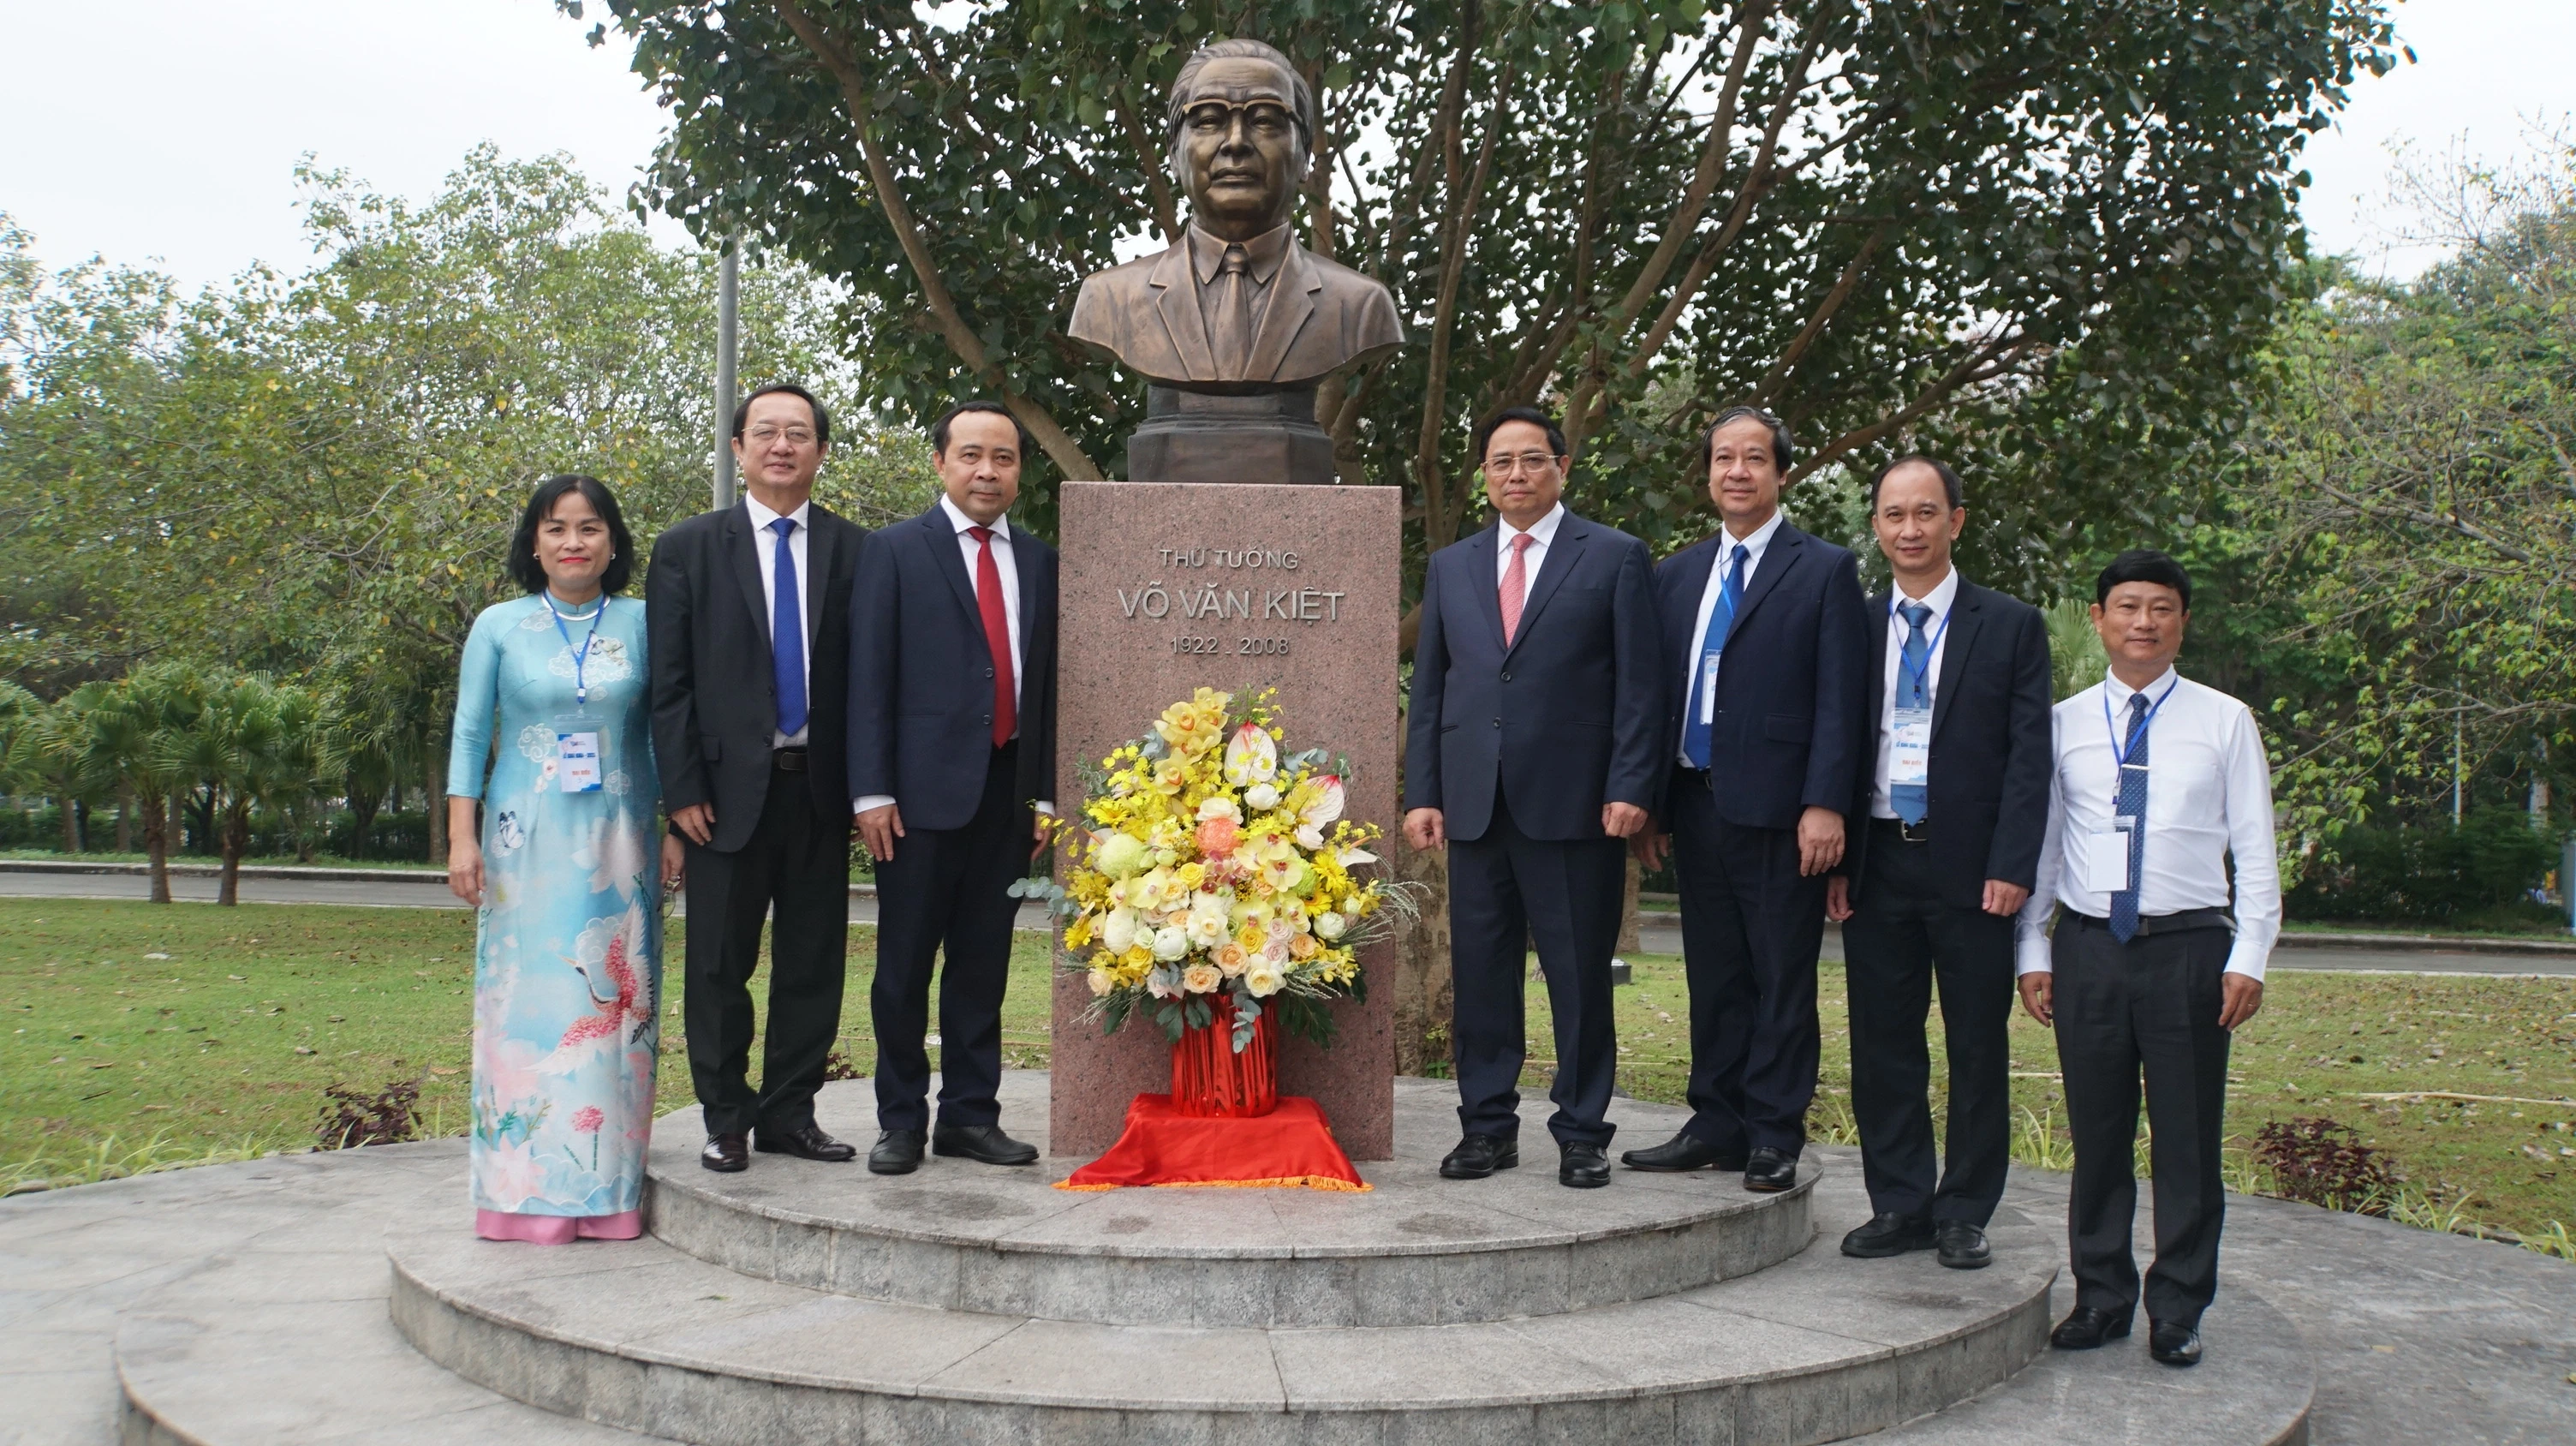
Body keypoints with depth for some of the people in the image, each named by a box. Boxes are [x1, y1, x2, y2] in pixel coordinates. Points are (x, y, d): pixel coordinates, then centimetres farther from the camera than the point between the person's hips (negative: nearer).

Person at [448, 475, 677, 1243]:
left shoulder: (642, 624, 5)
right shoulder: (500, 627, 5)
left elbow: (665, 732, 8)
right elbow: (469, 737, 5)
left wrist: (675, 828, 3)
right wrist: (462, 839, -2)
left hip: (617, 846, 0)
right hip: (526, 846, 0)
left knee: (613, 1004, 0)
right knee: (526, 1002, -1)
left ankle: (603, 1189, 7)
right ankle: (527, 1190, 5)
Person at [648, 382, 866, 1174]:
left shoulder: (854, 552, 6)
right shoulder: (688, 548, 4)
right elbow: (667, 683, 1)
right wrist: (682, 789, -7)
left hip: (820, 789, 2)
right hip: (729, 789, -1)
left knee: (813, 963, 7)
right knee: (721, 965, 5)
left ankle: (789, 1114, 19)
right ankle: (726, 1119, 17)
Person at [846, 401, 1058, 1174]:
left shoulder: (1039, 561, 13)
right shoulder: (894, 551, 0)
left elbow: (1046, 681, 13)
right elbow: (868, 678, -4)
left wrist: (1046, 793, 8)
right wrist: (871, 791, -10)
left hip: (1007, 789, 4)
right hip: (925, 787, -4)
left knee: (984, 964, 10)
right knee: (904, 963, 3)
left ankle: (971, 1116, 18)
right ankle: (901, 1120, 14)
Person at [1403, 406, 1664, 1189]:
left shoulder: (1615, 557, 3)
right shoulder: (1450, 566, 15)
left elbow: (1639, 684, -1)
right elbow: (1429, 689, 14)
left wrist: (1629, 788, -10)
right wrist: (1421, 793, 5)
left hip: (1573, 802, -4)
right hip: (1475, 802, 4)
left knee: (1580, 976, 2)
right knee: (1480, 972, 7)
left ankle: (1582, 1133, 12)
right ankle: (1488, 1126, 17)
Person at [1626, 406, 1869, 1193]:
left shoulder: (1825, 571, 0)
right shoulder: (1676, 575, 15)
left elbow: (1840, 701, -6)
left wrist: (1824, 805, -15)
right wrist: (1651, 804, 9)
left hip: (1778, 811, -5)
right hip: (1696, 807, 5)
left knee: (1782, 981, 1)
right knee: (1713, 979, 11)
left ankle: (1774, 1139, 8)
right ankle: (1717, 1125, 19)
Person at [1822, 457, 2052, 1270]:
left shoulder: (2011, 627, 2)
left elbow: (2029, 757, -3)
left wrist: (2011, 867, -12)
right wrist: (1834, 861, 0)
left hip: (1971, 869, -2)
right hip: (1875, 864, 3)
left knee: (1978, 1050, 5)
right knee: (1882, 1048, 7)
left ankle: (1964, 1214, 15)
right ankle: (1899, 1205, 17)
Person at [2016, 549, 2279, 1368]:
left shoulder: (2225, 722, 4)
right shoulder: (2065, 724, 8)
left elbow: (2254, 848, 3)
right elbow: (2042, 843, 10)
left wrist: (2249, 958, -5)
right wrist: (2032, 952, 4)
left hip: (2187, 947, -1)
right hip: (2087, 947, 1)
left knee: (2188, 1137, 3)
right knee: (2097, 1133, 8)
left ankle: (2178, 1309, 15)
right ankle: (2102, 1297, 20)